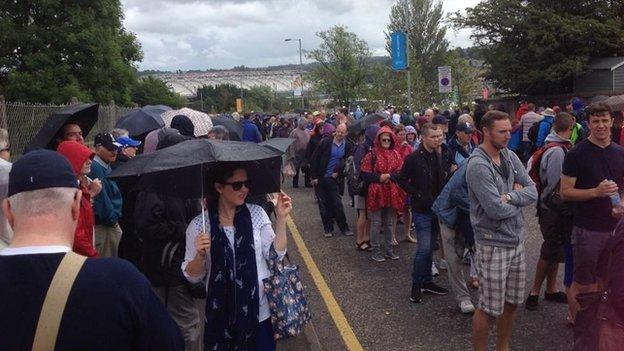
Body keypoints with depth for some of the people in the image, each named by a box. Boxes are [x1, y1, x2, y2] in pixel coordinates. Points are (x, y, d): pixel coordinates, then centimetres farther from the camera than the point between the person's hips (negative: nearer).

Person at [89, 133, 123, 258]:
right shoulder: (95, 168, -17)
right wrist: (112, 218, -12)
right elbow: (101, 197, -20)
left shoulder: (108, 167, 14)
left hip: (112, 223, 9)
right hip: (102, 225, -9)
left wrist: (116, 216, 12)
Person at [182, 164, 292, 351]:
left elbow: (276, 255, -5)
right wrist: (200, 255, -24)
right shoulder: (199, 225, -9)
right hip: (221, 316, -2)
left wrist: (281, 219, -15)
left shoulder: (256, 213, -3)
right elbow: (193, 277, -4)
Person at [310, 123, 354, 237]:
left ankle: (344, 227, 15)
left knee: (337, 204, 2)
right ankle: (328, 228, 17)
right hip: (320, 179, 0)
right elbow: (314, 159, -7)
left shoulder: (348, 146, -2)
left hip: (335, 179, 1)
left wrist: (338, 172, -2)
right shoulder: (325, 142, -8)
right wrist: (314, 176, -9)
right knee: (323, 204, 6)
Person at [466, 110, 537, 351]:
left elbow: (533, 191, 1)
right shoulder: (478, 165, -19)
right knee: (489, 308, 2)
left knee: (512, 302, 19)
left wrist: (510, 197, -17)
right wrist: (519, 198, -5)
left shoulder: (510, 157, 5)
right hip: (493, 244, -8)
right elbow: (496, 210, -24)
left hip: (517, 239, 8)